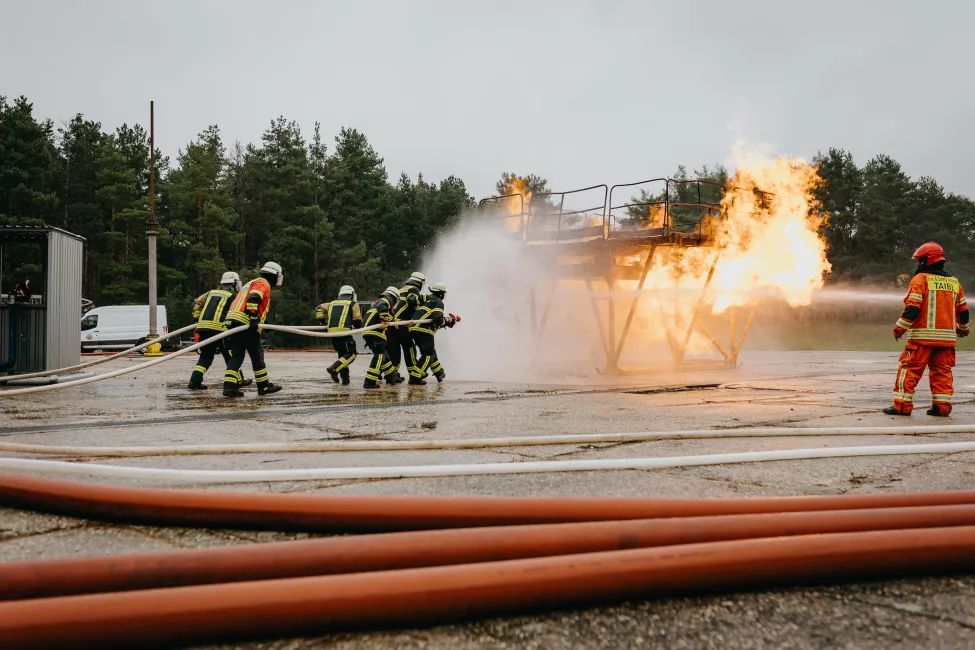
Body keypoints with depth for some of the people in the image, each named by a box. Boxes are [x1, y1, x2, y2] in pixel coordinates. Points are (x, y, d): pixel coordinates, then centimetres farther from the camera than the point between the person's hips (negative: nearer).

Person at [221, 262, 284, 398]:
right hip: (245, 325, -9)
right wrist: (254, 319, -25)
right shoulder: (263, 284, -1)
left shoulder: (252, 283, 29)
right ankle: (264, 386, 12)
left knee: (236, 355, 4)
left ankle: (229, 386, -8)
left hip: (232, 321, 9)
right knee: (257, 356, 2)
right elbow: (253, 298, -20)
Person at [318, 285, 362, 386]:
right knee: (351, 354, 2)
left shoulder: (332, 303, 22)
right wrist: (357, 326, 23)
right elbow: (357, 321, 2)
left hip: (332, 332, 6)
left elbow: (319, 309, 14)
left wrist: (323, 322, 19)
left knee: (342, 354, 19)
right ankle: (334, 368, -18)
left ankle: (345, 378, 16)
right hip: (344, 332, -6)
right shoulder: (353, 304, 8)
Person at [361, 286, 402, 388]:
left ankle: (391, 376, 32)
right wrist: (385, 319, -22)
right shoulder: (386, 300, 0)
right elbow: (382, 307, -22)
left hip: (367, 332, 10)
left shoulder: (378, 301, 30)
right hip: (375, 332, -10)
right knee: (379, 356, -11)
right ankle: (369, 382, -18)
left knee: (383, 355, 20)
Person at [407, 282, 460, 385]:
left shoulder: (426, 300, 25)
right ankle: (415, 377, -16)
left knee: (431, 352, 22)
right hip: (424, 330, -9)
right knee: (428, 355, -7)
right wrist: (447, 320, 4)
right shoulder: (438, 303, -2)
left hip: (414, 328, 9)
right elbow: (438, 319, -16)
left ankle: (439, 373, 34)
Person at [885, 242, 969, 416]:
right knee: (942, 370, 12)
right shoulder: (954, 282, 13)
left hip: (922, 336, -6)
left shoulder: (920, 279, -6)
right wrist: (963, 328, 35)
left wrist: (900, 328, -8)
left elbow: (912, 307, -15)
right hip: (946, 337, 6)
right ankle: (942, 405, 10)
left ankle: (902, 404, -3)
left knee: (910, 369, -1)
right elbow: (963, 310, 19)